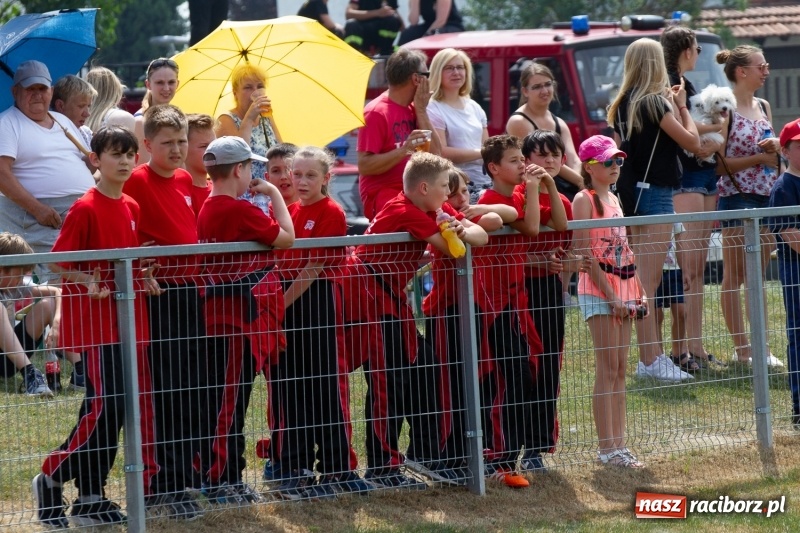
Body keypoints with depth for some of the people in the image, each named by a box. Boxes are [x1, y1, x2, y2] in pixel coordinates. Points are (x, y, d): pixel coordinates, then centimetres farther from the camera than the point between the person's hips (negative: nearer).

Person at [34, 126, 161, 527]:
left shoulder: (132, 208, 11)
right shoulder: (85, 209, -10)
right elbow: (58, 263, -10)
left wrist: (146, 277, 4)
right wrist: (89, 281, -24)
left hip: (127, 320, 7)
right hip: (96, 323, -7)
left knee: (108, 409, 8)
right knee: (107, 406, -15)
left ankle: (91, 497, 13)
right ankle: (51, 478, -1)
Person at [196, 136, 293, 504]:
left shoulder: (208, 209, 9)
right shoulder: (240, 211, -17)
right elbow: (287, 238, -13)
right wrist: (274, 193, -3)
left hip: (219, 310, 9)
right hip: (242, 313, -9)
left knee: (228, 400, 14)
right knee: (229, 401, -4)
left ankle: (229, 478, 19)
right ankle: (216, 480, -1)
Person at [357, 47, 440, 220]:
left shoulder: (413, 109, 16)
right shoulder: (376, 112, -7)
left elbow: (435, 154, 5)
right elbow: (364, 166, -14)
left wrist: (421, 110, 2)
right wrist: (403, 150, -24)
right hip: (381, 194, -7)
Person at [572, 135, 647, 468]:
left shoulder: (613, 199, 16)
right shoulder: (584, 200, -8)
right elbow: (584, 253, -14)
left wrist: (639, 291, 10)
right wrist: (610, 295, -17)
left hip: (623, 291, 8)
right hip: (598, 290, -8)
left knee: (620, 369, 7)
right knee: (608, 369, -8)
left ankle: (618, 444, 9)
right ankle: (606, 447, -6)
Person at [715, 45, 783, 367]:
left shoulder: (763, 107, 13)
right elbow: (719, 164, -13)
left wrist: (776, 148, 0)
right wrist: (759, 157, -15)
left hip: (767, 196, 7)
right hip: (737, 197, -7)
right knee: (734, 276, -1)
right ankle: (741, 348, 0)